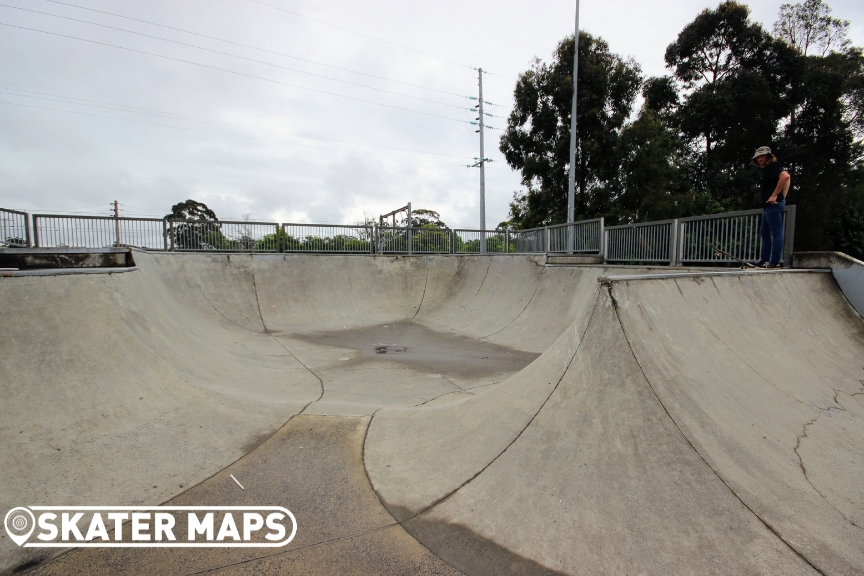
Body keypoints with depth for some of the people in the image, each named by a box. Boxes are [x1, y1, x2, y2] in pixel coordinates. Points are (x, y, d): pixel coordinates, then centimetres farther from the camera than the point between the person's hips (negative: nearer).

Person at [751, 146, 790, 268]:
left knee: (776, 233, -8)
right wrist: (783, 196, 18)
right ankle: (765, 260, 21)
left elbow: (785, 176, -27)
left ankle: (775, 261, -7)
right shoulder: (766, 169, 19)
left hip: (774, 204, -11)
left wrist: (775, 195, -25)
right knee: (764, 233, 14)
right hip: (767, 206, 11)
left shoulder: (773, 166, -8)